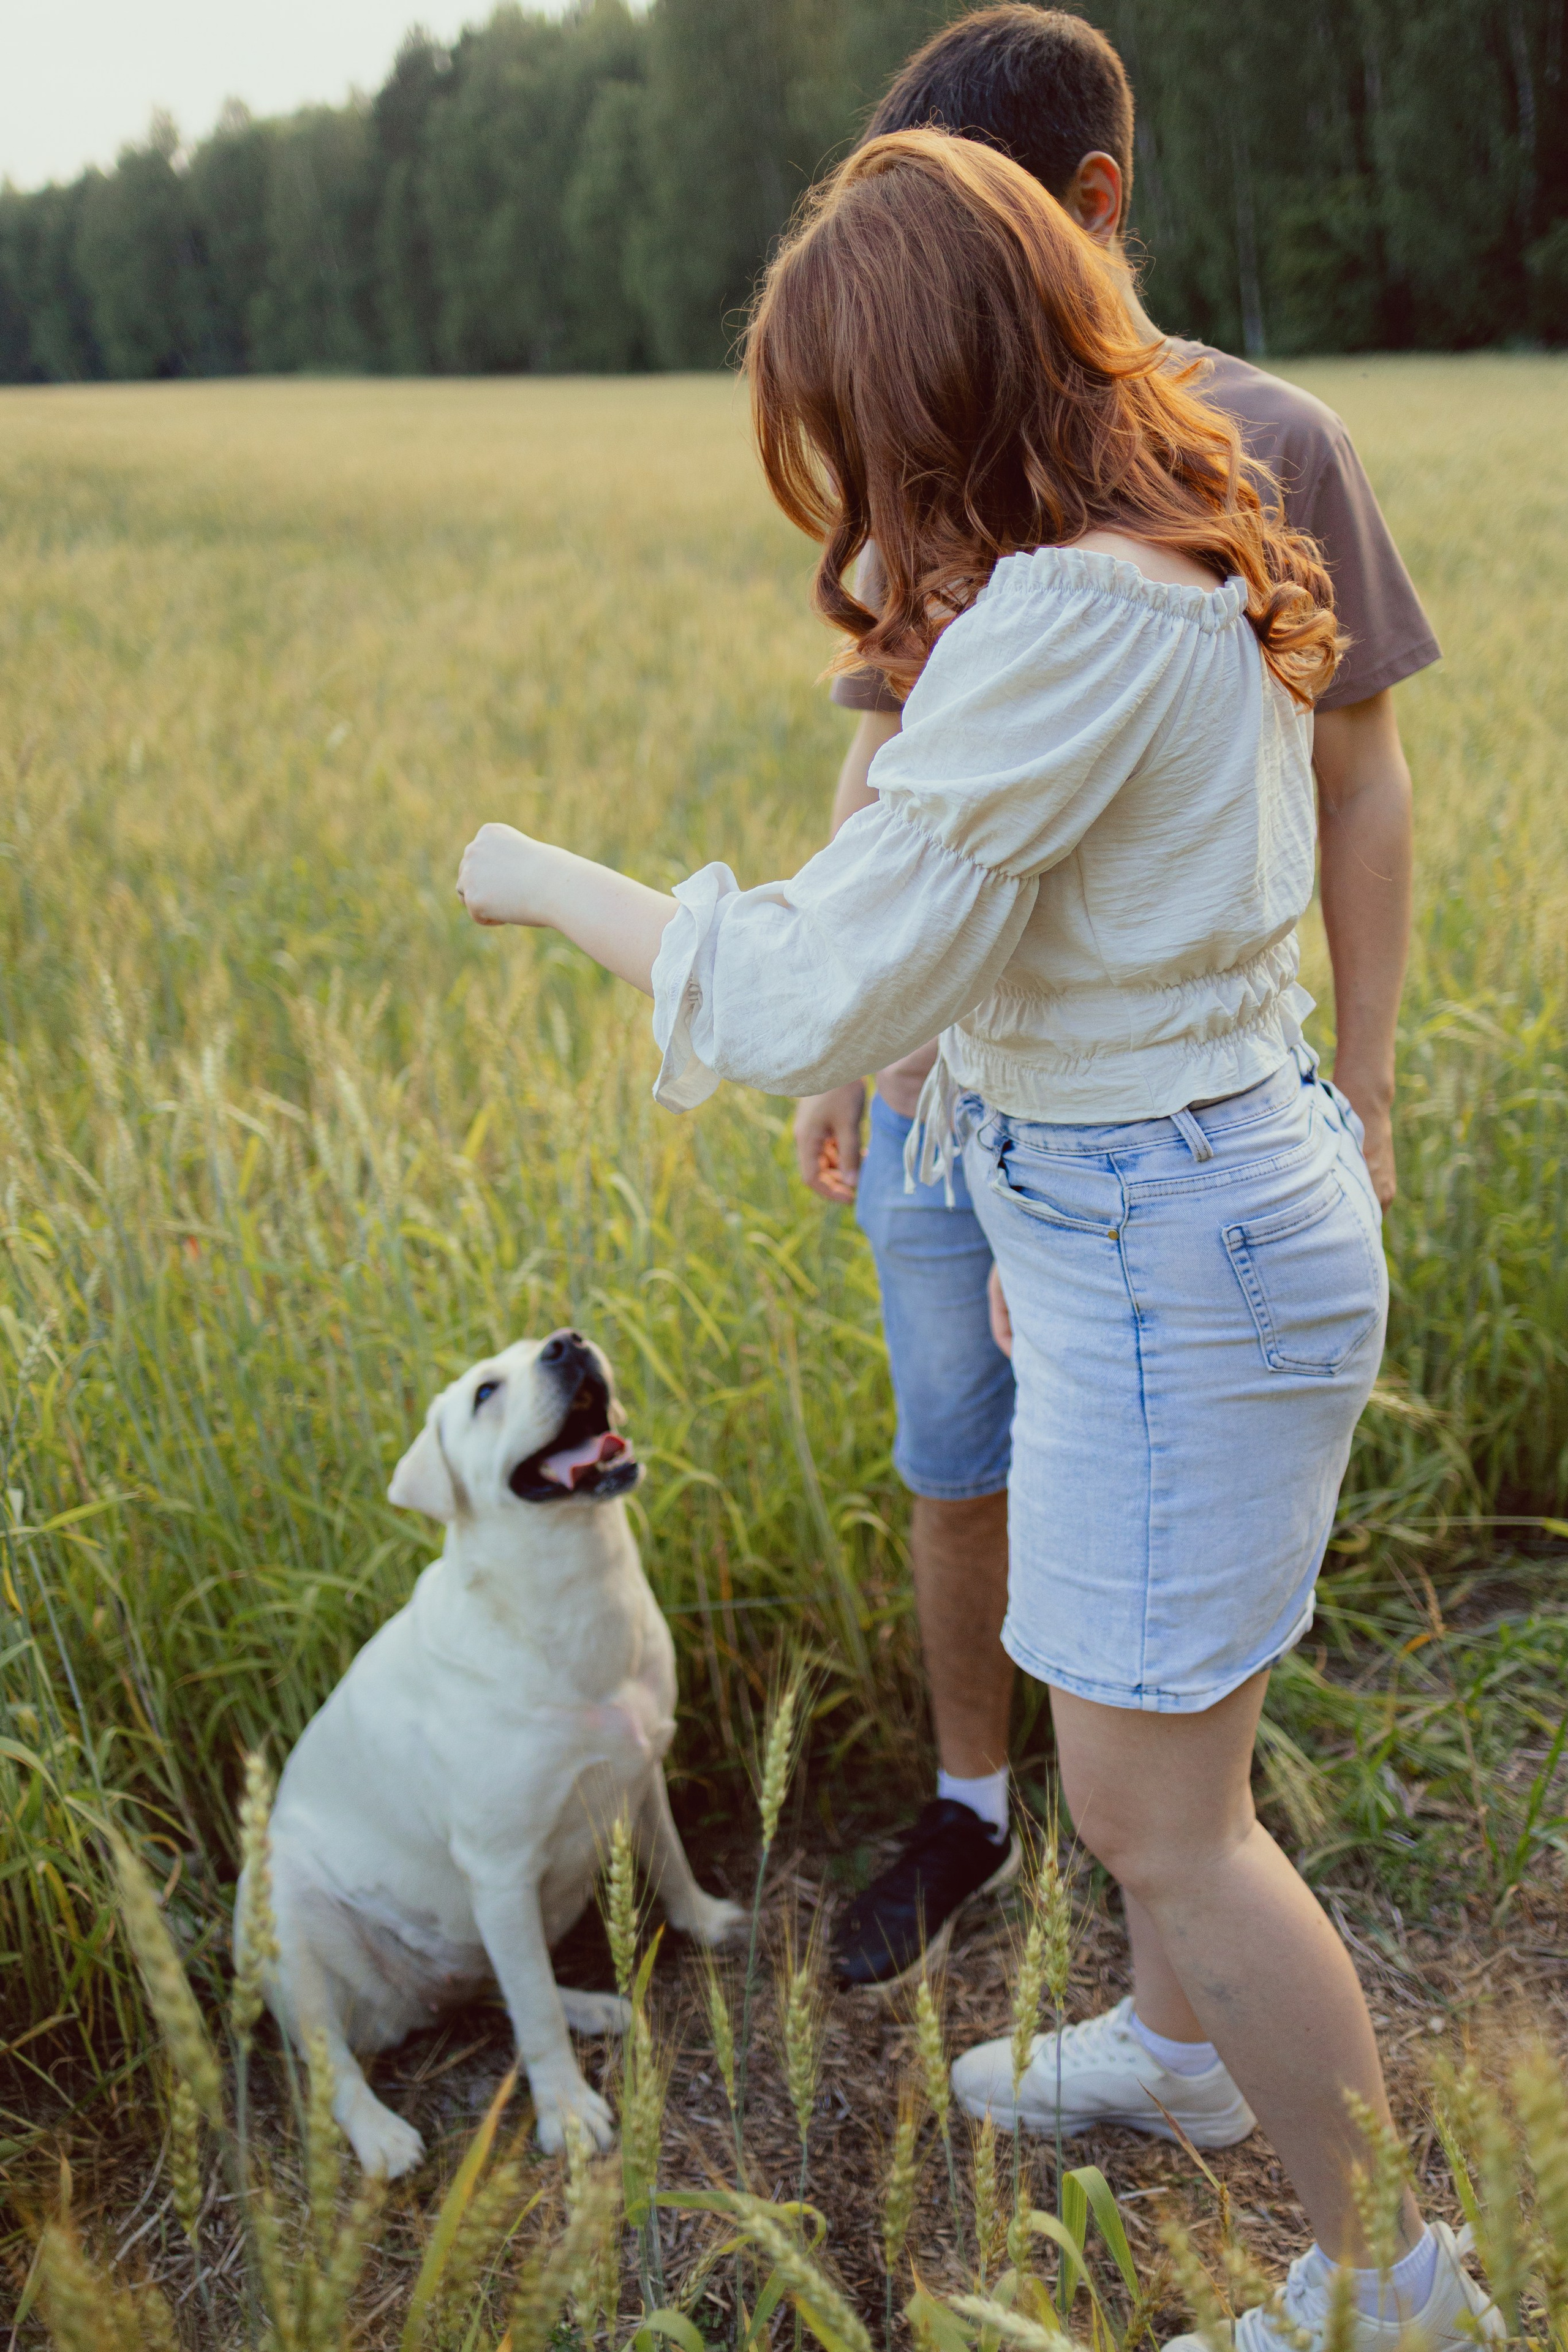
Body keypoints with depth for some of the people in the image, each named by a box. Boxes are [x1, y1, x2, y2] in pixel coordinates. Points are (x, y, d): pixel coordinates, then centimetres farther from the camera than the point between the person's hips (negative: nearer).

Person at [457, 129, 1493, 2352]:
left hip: (1170, 1247, -10)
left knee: (1157, 1809, 4)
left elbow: (817, 994, -25)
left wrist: (548, 879, -11)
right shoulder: (1181, 578, 6)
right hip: (1195, 1199, 10)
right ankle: (1188, 2057, 51)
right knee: (1143, 1709, 27)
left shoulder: (1069, 625, -25)